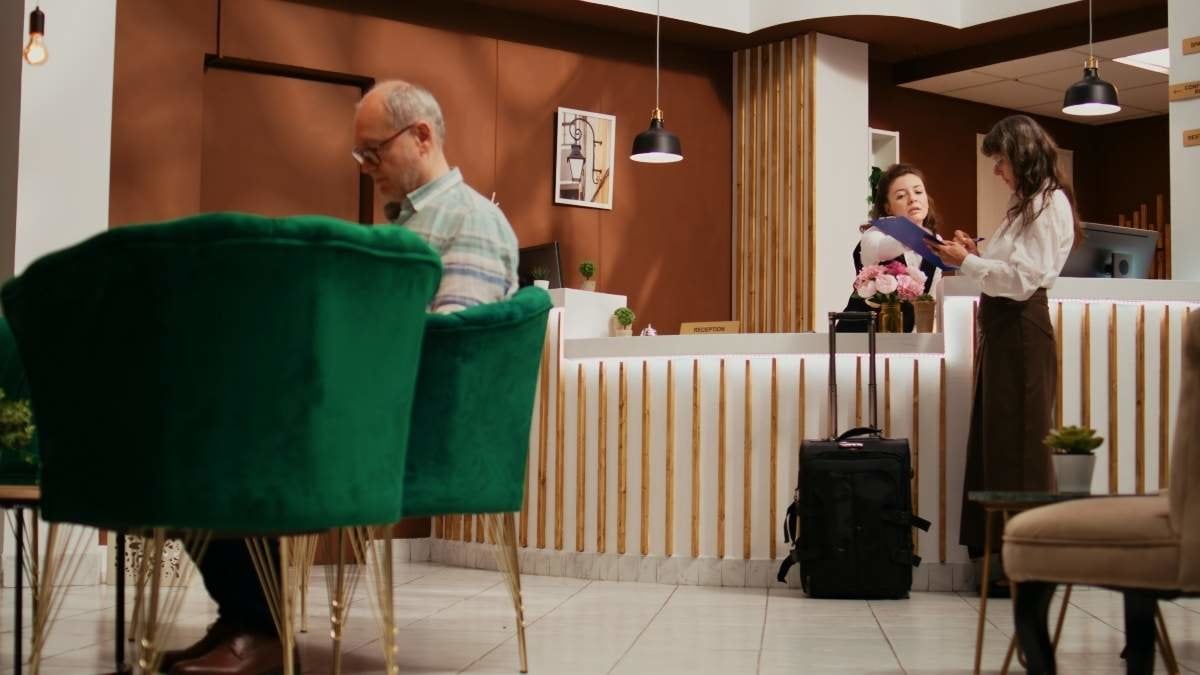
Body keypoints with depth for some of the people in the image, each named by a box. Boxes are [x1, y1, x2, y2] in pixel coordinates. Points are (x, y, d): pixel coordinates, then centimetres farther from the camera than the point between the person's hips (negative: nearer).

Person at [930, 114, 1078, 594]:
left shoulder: (1049, 204, -11)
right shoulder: (1028, 203, 20)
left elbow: (1024, 278, -19)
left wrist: (967, 262, -15)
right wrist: (976, 253, 7)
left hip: (1021, 329, -10)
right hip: (1002, 326, 10)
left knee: (1018, 446, -5)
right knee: (995, 441, 11)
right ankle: (1002, 551, 17)